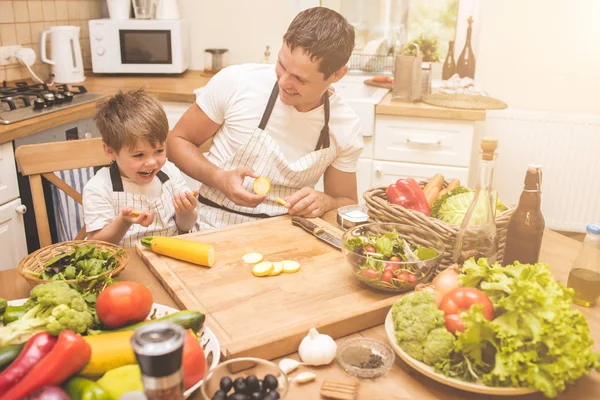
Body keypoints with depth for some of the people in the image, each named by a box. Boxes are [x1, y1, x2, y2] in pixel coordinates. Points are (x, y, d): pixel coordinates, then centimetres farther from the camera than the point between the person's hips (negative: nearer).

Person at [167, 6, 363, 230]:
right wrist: (219, 178, -18)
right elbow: (178, 141, 0)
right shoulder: (235, 82, -13)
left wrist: (324, 202, -16)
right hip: (215, 229, 0)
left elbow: (347, 202, 7)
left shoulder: (346, 129, -7)